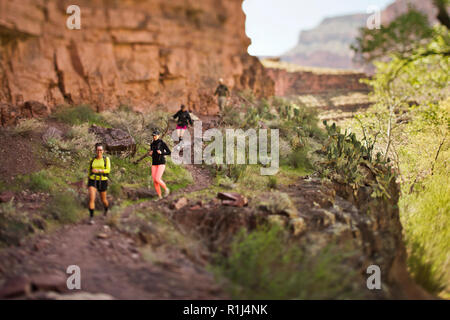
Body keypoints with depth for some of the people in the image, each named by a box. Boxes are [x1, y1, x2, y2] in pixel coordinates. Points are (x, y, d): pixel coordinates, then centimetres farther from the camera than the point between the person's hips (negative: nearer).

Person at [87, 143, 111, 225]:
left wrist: (98, 170, -28)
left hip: (102, 181, -1)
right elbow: (90, 171, 14)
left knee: (103, 199, 15)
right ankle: (91, 218, -14)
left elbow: (108, 170, -13)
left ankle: (106, 208, 50)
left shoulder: (106, 159, -3)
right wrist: (88, 183, 16)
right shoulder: (92, 160, 6)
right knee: (92, 199, -18)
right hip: (93, 181, 1)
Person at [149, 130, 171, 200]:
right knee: (154, 181, -1)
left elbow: (169, 152, -5)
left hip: (161, 163, -6)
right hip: (154, 163, 6)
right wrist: (150, 153, -3)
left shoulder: (163, 143, -8)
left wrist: (161, 153, -21)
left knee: (157, 179, -19)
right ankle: (159, 196, 13)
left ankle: (166, 189, 9)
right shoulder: (152, 144, 11)